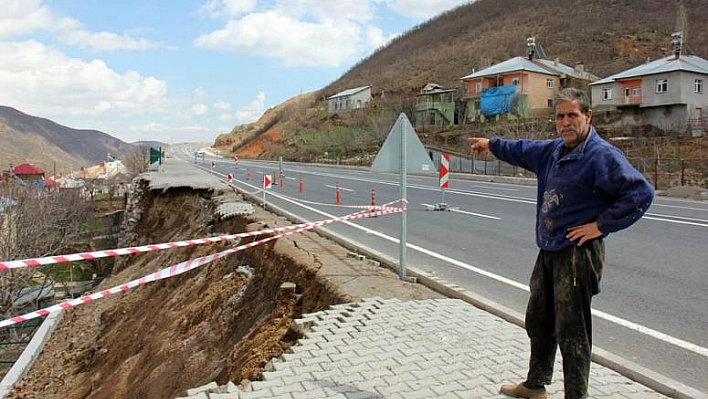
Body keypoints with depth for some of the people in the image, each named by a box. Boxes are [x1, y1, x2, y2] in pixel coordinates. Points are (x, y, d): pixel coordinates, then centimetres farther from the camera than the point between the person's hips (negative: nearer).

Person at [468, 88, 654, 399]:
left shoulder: (601, 155, -14)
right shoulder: (554, 149, 11)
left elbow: (641, 193, -22)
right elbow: (525, 150, 32)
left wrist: (601, 225, -19)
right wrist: (492, 145, 44)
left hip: (578, 253, -9)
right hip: (548, 253, 9)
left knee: (571, 331, -3)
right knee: (537, 320, 20)